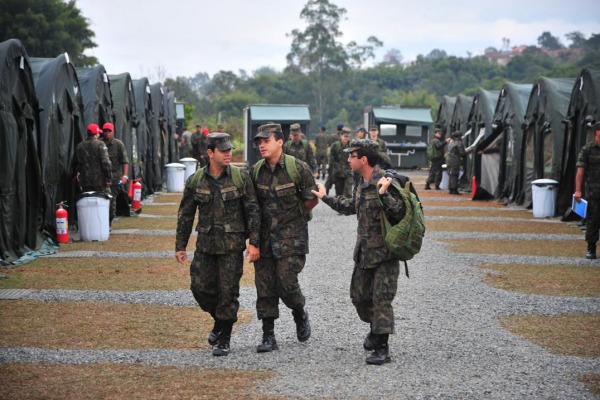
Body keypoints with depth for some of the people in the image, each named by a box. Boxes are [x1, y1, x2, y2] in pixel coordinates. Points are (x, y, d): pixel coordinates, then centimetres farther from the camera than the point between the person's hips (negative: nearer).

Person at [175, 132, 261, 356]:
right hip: (205, 244, 3)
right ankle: (220, 321, 30)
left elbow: (253, 211, -4)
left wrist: (254, 242, -9)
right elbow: (185, 215, 8)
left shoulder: (240, 177, -5)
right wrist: (180, 246, 7)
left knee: (228, 291, -2)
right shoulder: (195, 181, 1)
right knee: (200, 286, 2)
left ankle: (224, 340, 9)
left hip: (232, 245, -3)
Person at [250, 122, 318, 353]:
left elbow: (312, 200, -2)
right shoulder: (255, 171, 4)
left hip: (291, 237, -4)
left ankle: (300, 315, 23)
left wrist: (292, 214, 5)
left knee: (286, 282, -9)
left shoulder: (298, 168, -10)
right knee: (264, 286, 2)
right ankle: (268, 337, 8)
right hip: (264, 236, 4)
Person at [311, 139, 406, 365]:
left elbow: (400, 214, -26)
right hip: (364, 250, 8)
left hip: (385, 252, -8)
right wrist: (325, 198, 33)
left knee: (382, 298, -8)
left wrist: (383, 194, -38)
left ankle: (382, 348, -4)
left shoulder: (387, 183, -18)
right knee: (359, 295, 15)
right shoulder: (362, 184, 8)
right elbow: (351, 207, 27)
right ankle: (375, 329, 38)